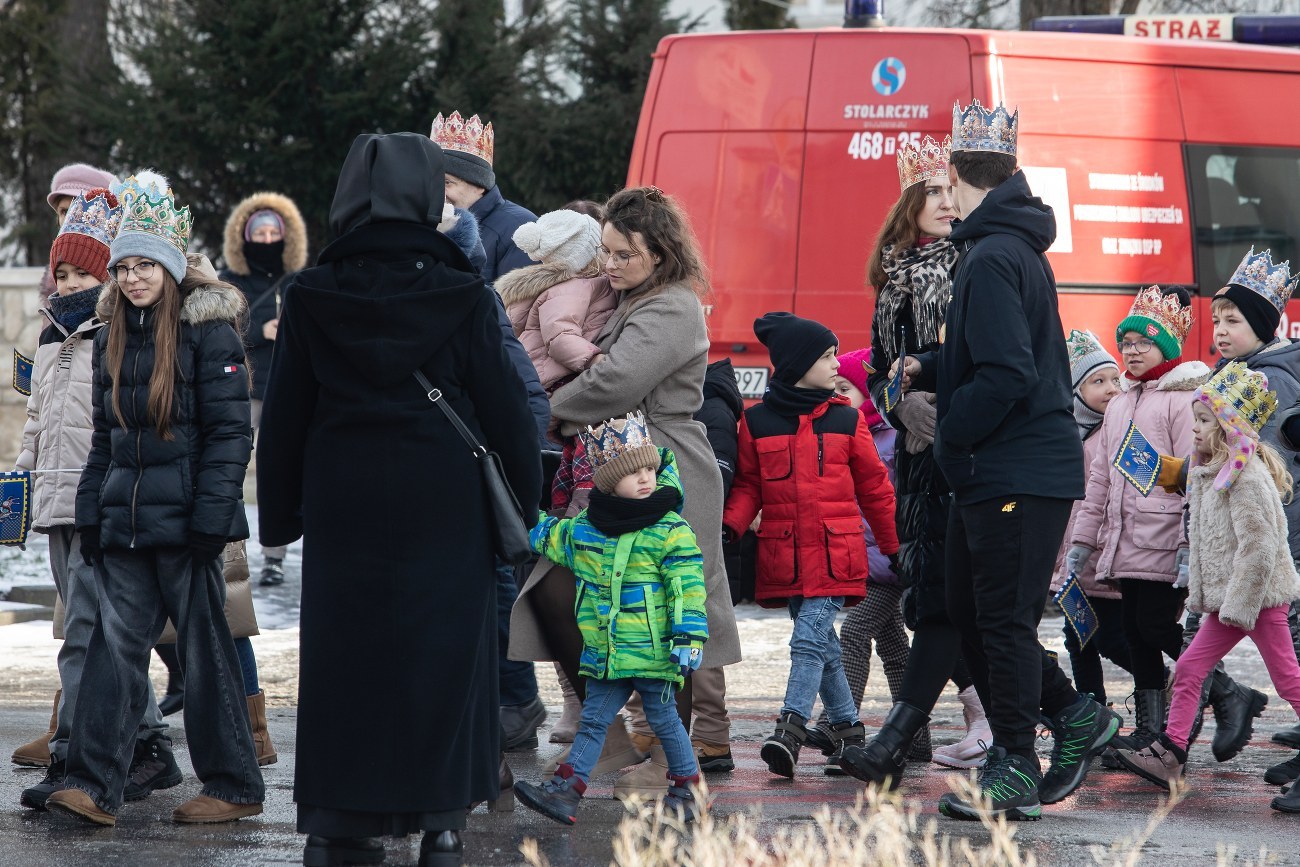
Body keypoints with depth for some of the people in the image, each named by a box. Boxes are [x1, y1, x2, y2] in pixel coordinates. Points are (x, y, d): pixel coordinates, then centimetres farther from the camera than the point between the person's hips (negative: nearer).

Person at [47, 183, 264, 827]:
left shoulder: (208, 330, -7)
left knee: (205, 651, 1)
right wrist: (90, 514, 12)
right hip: (125, 524, 6)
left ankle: (233, 786, 11)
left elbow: (230, 430, -11)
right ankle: (94, 786, -7)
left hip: (184, 522, -6)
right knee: (116, 643, -2)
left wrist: (210, 517, -17)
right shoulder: (113, 338, 13)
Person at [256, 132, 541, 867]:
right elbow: (505, 410, -3)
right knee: (443, 659, 6)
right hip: (445, 511, -2)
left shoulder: (313, 300, -1)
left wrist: (280, 516, 15)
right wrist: (525, 503, 9)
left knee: (345, 664, 6)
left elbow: (284, 418, 5)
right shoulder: (463, 298, -8)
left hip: (345, 506, 2)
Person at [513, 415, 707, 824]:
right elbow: (546, 536, 25)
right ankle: (565, 790, 5)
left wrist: (688, 637, -15)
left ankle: (685, 787, 19)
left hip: (653, 652, -5)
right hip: (603, 653, 5)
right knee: (592, 721, 7)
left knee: (664, 720, 5)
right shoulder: (582, 530, 5)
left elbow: (688, 587, -10)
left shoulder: (671, 531, -8)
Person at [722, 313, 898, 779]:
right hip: (784, 555, 1)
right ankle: (847, 727, 20)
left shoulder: (846, 419, 5)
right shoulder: (757, 421, 5)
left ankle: (790, 730, -18)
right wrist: (730, 526, -9)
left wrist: (895, 547, 14)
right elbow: (748, 484, 9)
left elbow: (873, 486, 11)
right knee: (821, 641, 8)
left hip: (836, 553, -1)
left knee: (810, 636, -13)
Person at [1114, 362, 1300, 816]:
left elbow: (1257, 546, -22)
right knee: (1188, 668, 7)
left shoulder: (1247, 476, -18)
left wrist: (1240, 605, -21)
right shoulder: (1209, 473, 13)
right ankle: (1169, 756, 10)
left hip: (1259, 593, -10)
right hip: (1228, 596, 10)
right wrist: (1200, 593, 17)